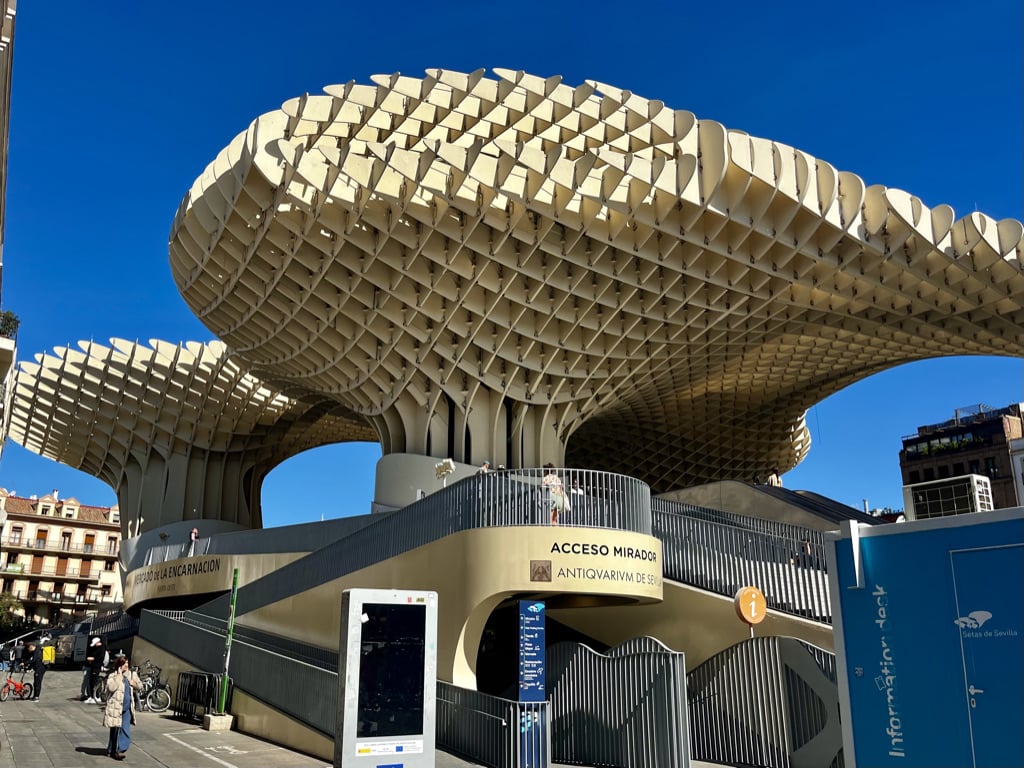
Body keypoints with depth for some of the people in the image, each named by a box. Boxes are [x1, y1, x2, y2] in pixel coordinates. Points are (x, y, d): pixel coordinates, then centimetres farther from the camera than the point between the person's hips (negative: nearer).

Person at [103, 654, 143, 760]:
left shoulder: (131, 674, 6)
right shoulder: (112, 675, -7)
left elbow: (140, 686, 16)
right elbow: (111, 687, -24)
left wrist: (134, 683, -5)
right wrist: (119, 676, -21)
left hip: (127, 708, 4)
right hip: (116, 707, -4)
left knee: (126, 730, -3)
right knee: (115, 730, 8)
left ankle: (120, 750, 2)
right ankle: (112, 751, 24)